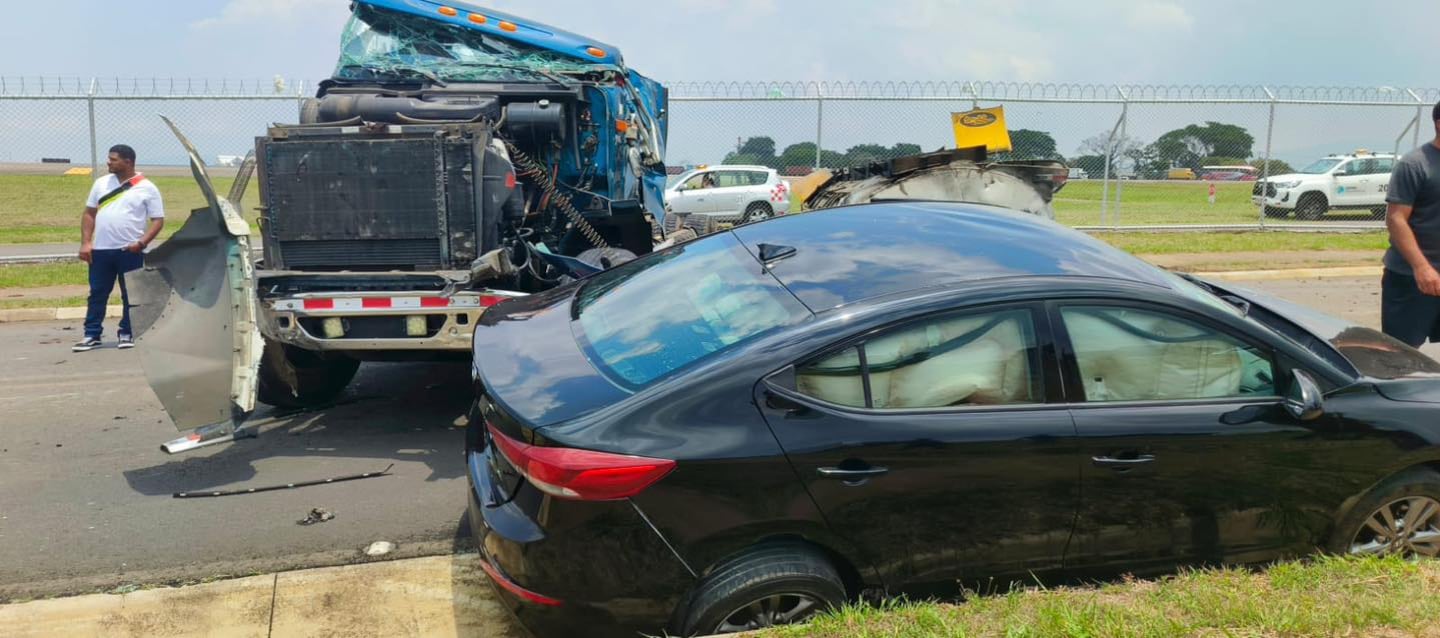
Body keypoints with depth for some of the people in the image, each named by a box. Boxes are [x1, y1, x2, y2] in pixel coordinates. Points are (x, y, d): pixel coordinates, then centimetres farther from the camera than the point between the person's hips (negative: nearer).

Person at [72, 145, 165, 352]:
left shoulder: (147, 188, -1)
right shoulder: (101, 183, 11)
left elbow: (158, 220, -3)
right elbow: (89, 214, 14)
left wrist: (141, 243, -16)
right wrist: (85, 242, 4)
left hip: (130, 251, -4)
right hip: (100, 250, 4)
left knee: (130, 295, 3)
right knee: (97, 293, 7)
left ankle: (127, 334, 14)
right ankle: (92, 335, 13)